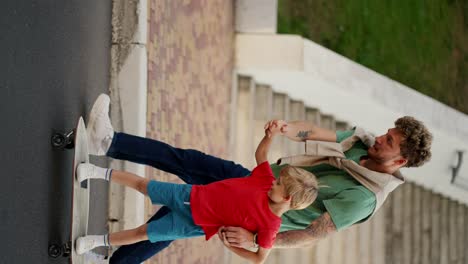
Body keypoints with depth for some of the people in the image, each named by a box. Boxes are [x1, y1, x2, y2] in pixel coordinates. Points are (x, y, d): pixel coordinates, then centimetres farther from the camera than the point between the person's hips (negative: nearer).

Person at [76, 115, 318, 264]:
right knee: (142, 185, 10)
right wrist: (270, 136, -14)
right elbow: (260, 155, 2)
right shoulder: (267, 182, -12)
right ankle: (98, 172, 25)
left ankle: (98, 241, 20)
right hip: (192, 196, 3)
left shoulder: (270, 225, -23)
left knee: (143, 232, 4)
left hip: (195, 223, -3)